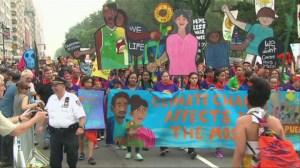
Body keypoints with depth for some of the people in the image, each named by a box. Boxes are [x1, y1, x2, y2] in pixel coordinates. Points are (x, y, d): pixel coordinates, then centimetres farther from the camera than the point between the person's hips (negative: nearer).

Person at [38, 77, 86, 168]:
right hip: (54, 133, 5)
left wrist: (81, 127, -27)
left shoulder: (72, 98, -10)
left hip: (70, 132, -5)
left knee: (72, 155, 8)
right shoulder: (51, 98, 9)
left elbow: (81, 115, -15)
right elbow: (47, 114, 23)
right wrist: (42, 126, 20)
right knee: (54, 157, 11)